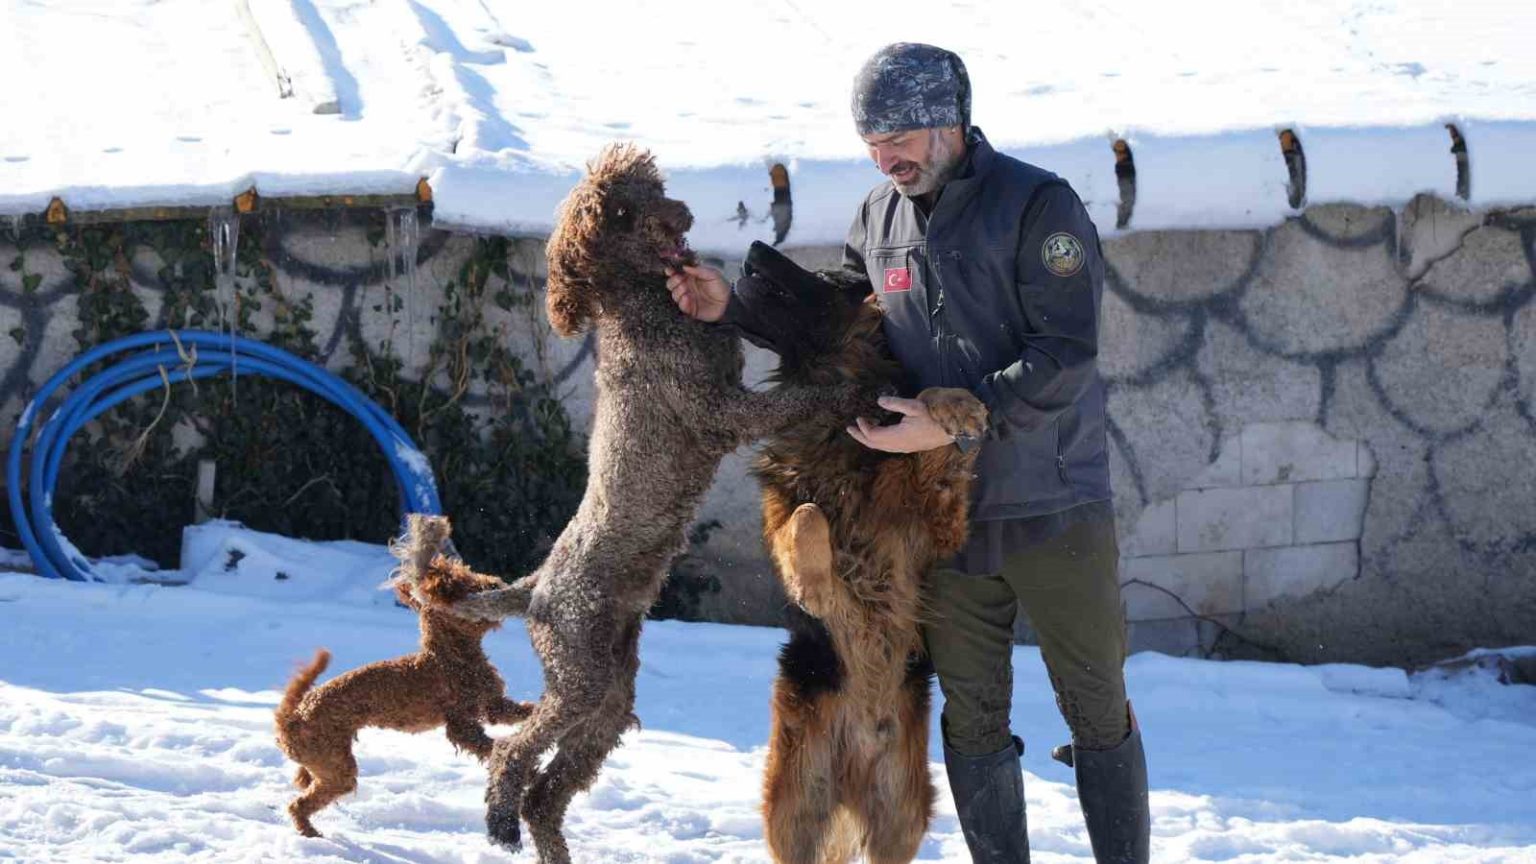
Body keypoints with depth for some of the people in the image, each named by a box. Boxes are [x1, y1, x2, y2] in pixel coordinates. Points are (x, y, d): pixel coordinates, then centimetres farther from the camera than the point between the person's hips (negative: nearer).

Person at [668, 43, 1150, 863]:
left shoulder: (1037, 205, -14)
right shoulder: (880, 218, 5)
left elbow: (1065, 357, -20)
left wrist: (951, 425, -25)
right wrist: (730, 307, 3)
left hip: (1055, 510, -5)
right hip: (949, 515, 5)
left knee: (1097, 712, 4)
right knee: (973, 717, 9)